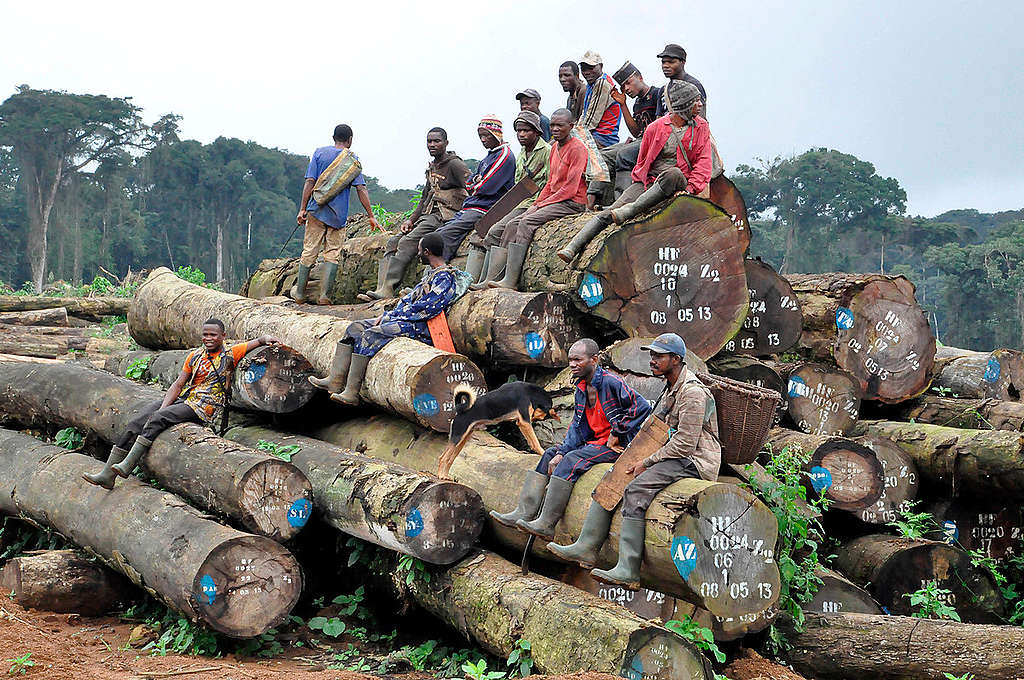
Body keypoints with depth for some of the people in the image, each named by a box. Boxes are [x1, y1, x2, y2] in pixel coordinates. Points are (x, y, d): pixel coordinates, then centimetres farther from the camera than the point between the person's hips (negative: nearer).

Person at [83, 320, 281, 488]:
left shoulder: (231, 354, 3)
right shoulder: (194, 356, 16)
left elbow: (258, 340, 4)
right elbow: (178, 384, 11)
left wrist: (266, 338, -21)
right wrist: (163, 407, -3)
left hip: (204, 407, -6)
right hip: (183, 398, 6)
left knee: (159, 418, -28)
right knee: (136, 423, -12)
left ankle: (127, 465, -26)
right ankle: (107, 474, -13)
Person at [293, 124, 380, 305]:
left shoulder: (320, 153, 2)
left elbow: (310, 182, -4)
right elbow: (361, 189, -5)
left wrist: (303, 209, -1)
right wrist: (371, 216, -4)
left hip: (317, 210, 1)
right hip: (338, 215, -1)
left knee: (309, 251, 8)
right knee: (332, 254, 4)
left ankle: (300, 293, 15)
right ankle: (324, 295, -2)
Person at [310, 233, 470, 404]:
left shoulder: (445, 278, -12)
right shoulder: (432, 273, 21)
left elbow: (425, 308, -20)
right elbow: (410, 298, 22)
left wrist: (392, 316, -12)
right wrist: (388, 314, 7)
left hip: (420, 327, -10)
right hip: (403, 320, 10)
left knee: (370, 335, -27)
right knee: (355, 328, 1)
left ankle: (352, 392, -30)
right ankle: (335, 380, -8)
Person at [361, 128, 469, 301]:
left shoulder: (455, 164, -6)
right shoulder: (432, 167, 22)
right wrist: (411, 220, 12)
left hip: (445, 215, -9)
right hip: (428, 215, 9)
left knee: (407, 243, -24)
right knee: (393, 242, -4)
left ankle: (386, 290, -27)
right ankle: (382, 289, -15)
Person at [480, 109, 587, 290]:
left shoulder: (577, 148, -11)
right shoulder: (555, 148, 18)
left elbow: (570, 188, -17)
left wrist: (541, 205, -15)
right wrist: (536, 204, 4)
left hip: (572, 203, -9)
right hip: (555, 200, 9)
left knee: (527, 222, -25)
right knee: (513, 224, -5)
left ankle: (510, 281, -29)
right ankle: (492, 279, -10)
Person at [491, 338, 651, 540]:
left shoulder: (611, 382, -17)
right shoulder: (581, 387, 10)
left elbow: (642, 407, -24)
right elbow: (577, 425, 10)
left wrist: (617, 434, -18)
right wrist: (561, 452, -4)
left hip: (614, 446, -10)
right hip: (593, 441, 10)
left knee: (571, 460, -26)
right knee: (550, 454, 3)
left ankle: (546, 524, -26)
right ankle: (524, 513, -4)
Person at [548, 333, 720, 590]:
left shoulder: (693, 393, -17)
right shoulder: (671, 387, 15)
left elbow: (685, 443, -21)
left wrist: (647, 463, -15)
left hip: (693, 461, -10)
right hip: (670, 455, 10)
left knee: (636, 490, -29)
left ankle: (628, 571, -31)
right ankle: (586, 547, -2)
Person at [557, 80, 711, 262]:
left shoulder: (701, 128, 7)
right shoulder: (656, 127, 7)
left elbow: (703, 162, -1)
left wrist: (689, 189, -16)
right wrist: (638, 183, 10)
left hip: (678, 183, -1)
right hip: (648, 181, 2)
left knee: (673, 174, -39)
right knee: (613, 209, -19)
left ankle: (630, 210, -38)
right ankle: (572, 248, -27)